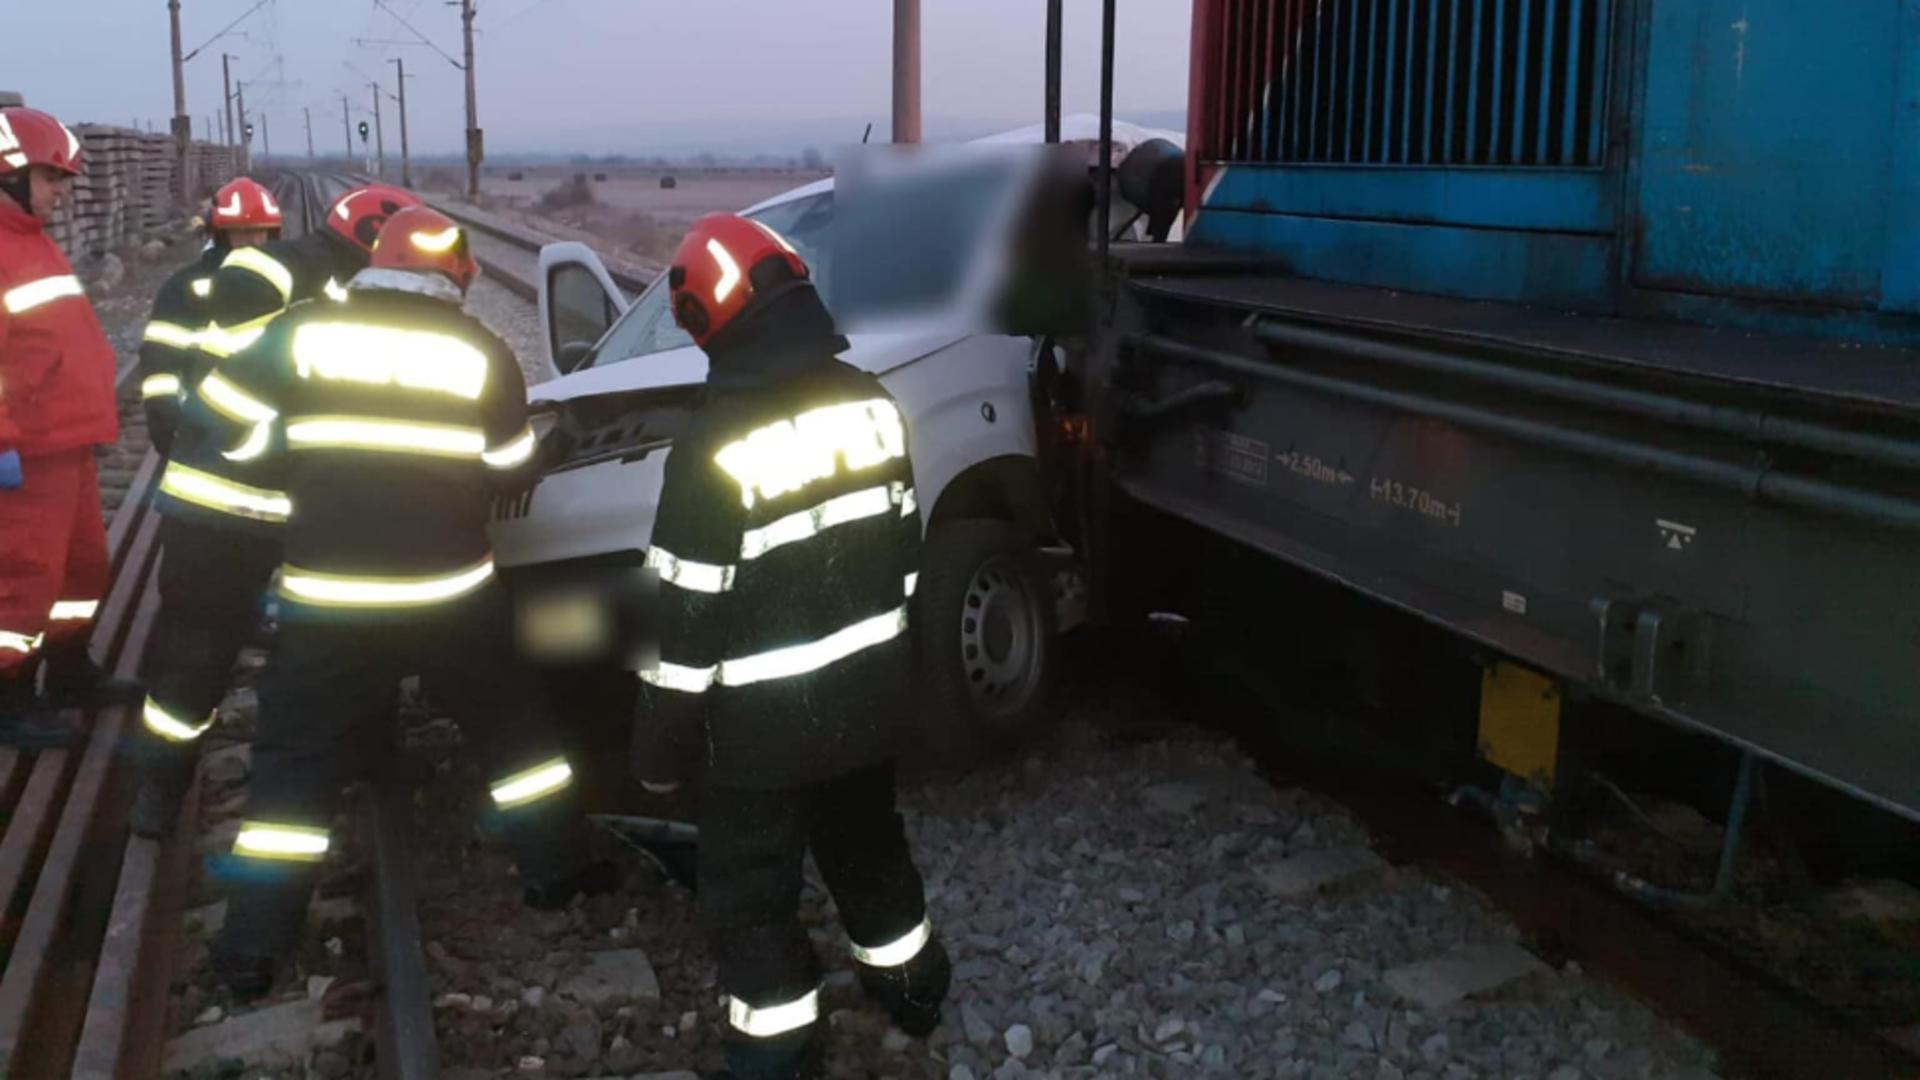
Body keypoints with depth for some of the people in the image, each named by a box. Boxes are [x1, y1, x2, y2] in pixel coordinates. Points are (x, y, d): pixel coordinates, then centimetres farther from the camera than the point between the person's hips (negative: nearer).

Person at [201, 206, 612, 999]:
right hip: (452, 591, 0)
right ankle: (555, 870, 27)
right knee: (512, 727, 20)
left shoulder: (299, 335, -1)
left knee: (295, 759, 9)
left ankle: (252, 945, 9)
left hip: (328, 596, 0)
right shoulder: (480, 353, 0)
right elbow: (513, 472, 6)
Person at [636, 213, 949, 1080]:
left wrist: (663, 740, -8)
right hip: (868, 687, 7)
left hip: (766, 717, -6)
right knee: (868, 844, 28)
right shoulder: (871, 403, -3)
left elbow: (692, 616, -20)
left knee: (751, 894, 12)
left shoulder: (716, 445, -23)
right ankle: (910, 986, 45)